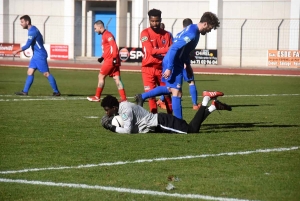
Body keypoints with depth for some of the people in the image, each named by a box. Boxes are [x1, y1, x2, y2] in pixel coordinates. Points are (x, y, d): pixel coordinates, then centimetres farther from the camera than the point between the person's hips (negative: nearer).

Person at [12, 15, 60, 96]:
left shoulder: (32, 31, -17)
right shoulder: (33, 29, 13)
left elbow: (27, 45, -21)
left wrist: (17, 51, -13)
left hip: (40, 56, -10)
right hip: (36, 56, 10)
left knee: (46, 73, -6)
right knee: (30, 72, 4)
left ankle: (56, 91, -1)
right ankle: (25, 91, 1)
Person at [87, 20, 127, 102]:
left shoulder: (107, 35, -10)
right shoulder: (104, 35, 21)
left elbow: (113, 46, -20)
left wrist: (114, 58, -27)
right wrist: (102, 58, 17)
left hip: (110, 61, -9)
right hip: (109, 60, 9)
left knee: (101, 76, -1)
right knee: (117, 79, 4)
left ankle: (97, 97, 6)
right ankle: (124, 98, -1)